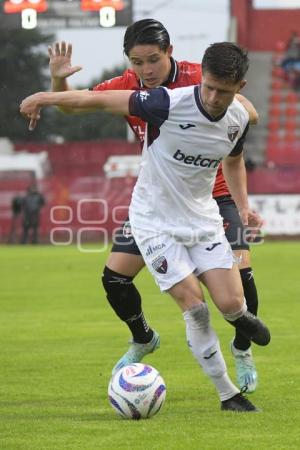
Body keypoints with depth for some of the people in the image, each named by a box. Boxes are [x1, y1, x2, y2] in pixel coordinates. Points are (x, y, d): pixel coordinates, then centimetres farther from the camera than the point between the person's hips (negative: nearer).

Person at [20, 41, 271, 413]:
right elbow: (103, 100, -20)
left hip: (203, 218, 4)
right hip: (155, 222, -4)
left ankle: (240, 315, 32)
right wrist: (47, 97, -25)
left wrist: (243, 206, 6)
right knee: (195, 308, -13)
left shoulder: (238, 120, -6)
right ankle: (227, 394, 1)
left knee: (230, 304, -8)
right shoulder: (170, 104, -24)